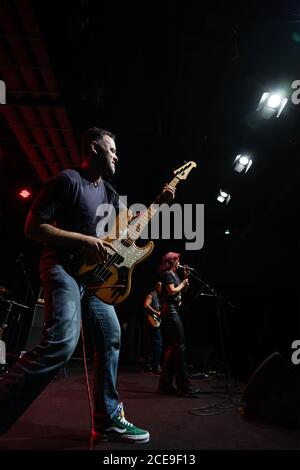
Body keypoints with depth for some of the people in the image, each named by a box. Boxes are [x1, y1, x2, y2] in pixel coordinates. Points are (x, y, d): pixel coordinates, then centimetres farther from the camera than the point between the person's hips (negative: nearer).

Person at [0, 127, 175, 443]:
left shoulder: (108, 191, 16)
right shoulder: (67, 180, -10)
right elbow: (32, 227, -14)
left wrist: (159, 203, 12)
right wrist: (83, 241, -19)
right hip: (63, 267, -9)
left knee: (111, 338, 7)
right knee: (62, 342, -27)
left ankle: (108, 419, 18)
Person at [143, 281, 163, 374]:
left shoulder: (156, 297, 23)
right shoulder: (151, 295, -6)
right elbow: (146, 305, -21)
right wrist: (157, 313, -18)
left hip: (155, 322, 10)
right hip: (152, 322, -10)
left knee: (151, 344, 10)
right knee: (158, 343, -12)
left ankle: (149, 366, 14)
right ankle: (156, 366, -13)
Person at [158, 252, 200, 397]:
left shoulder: (173, 274, 21)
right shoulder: (167, 274, -7)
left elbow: (182, 291, 24)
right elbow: (172, 291, -18)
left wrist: (186, 278, 14)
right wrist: (183, 283, -4)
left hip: (173, 311, 11)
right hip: (170, 310, -11)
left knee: (172, 347, 9)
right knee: (180, 345, -13)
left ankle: (165, 384, 13)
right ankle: (184, 385, -12)